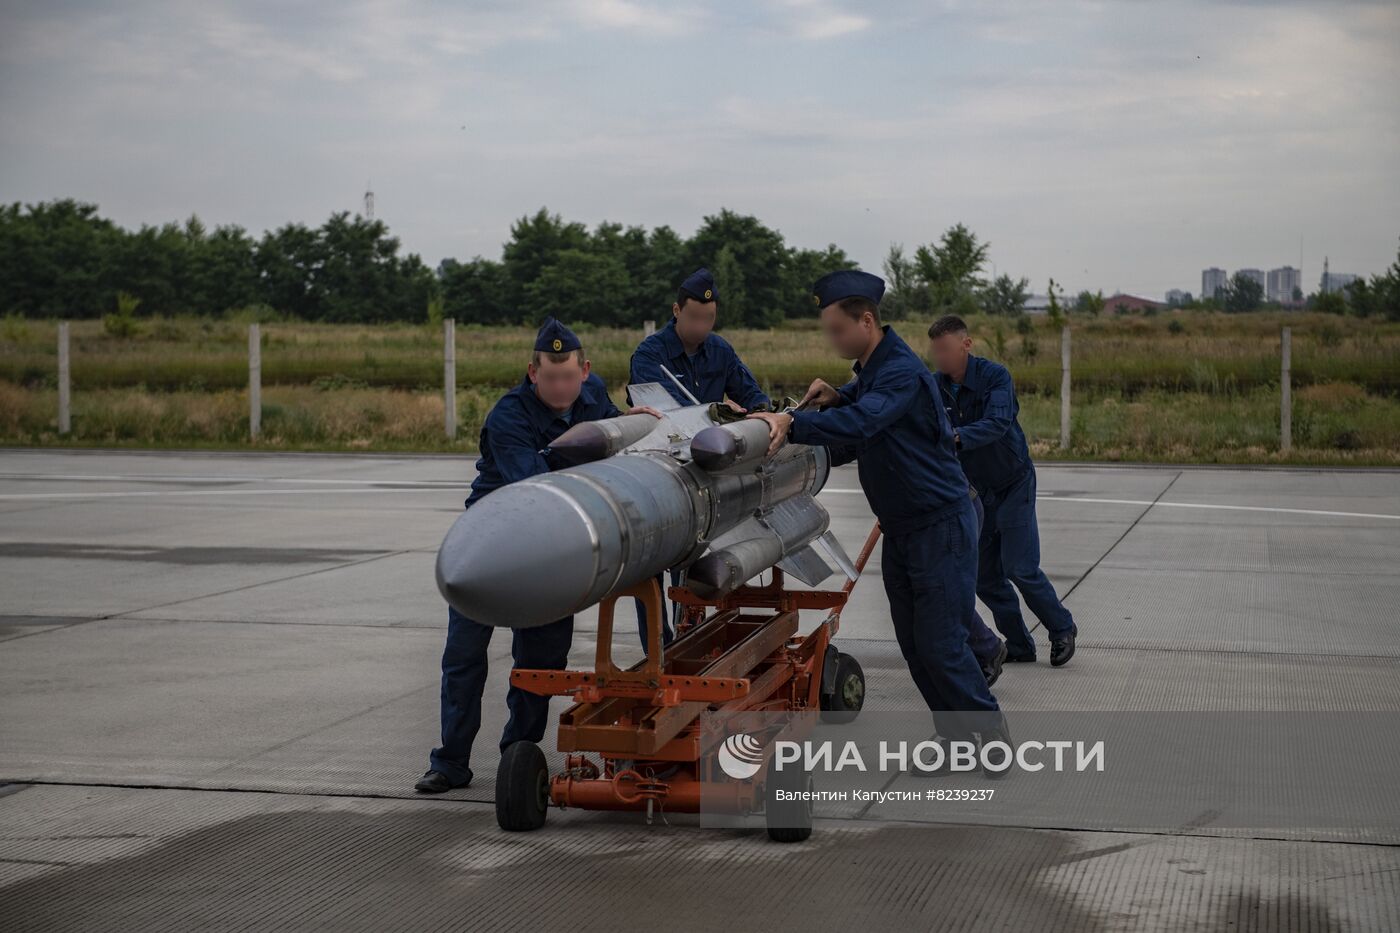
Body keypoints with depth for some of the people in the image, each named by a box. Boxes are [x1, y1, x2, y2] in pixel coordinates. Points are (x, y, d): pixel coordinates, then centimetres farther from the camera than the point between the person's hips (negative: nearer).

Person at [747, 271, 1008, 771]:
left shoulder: (902, 371, -21)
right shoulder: (870, 368, 9)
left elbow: (860, 423, -37)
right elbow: (860, 399, 27)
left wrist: (792, 424, -43)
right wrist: (835, 396, 6)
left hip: (941, 524, -9)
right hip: (900, 528, 9)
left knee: (941, 644, -8)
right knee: (915, 645, 9)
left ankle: (993, 738, 6)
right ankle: (958, 741, 17)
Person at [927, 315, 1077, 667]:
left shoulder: (995, 376, -20)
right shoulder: (937, 387, -5)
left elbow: (998, 423, -36)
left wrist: (956, 437, -51)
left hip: (1013, 483, -5)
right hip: (975, 489, 6)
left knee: (1020, 567, -9)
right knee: (984, 575, 4)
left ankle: (1062, 628, 13)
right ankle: (1018, 645, 17)